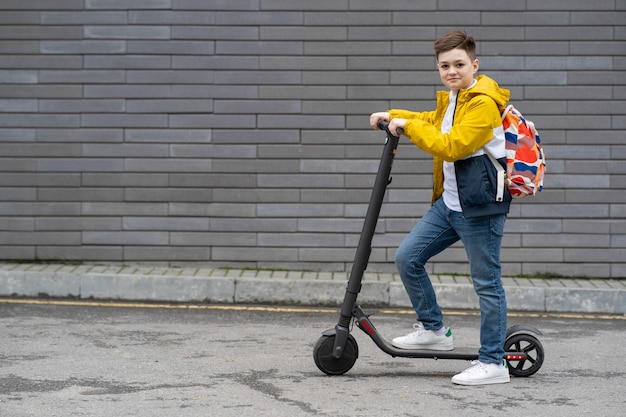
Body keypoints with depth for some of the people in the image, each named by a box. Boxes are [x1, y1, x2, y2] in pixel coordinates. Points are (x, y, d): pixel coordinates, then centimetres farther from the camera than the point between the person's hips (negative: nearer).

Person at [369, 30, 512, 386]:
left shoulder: (483, 103, -15)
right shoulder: (451, 99, 15)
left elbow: (451, 145, -24)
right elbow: (432, 121, 37)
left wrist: (408, 126, -15)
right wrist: (393, 116, 25)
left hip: (480, 208, -9)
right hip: (448, 203, 9)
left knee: (487, 282, -3)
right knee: (407, 258, 8)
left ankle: (494, 362, 5)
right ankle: (433, 330, 22)